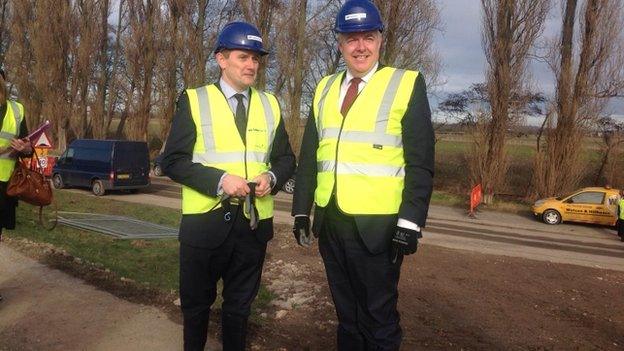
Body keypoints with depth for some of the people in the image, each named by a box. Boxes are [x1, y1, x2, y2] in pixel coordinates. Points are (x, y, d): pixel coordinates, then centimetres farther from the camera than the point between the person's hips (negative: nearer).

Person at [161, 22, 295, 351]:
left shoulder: (270, 104, 9)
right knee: (196, 302, 15)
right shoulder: (193, 101, -1)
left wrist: (271, 178, -11)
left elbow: (286, 158, 12)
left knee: (239, 305, 18)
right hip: (205, 221, -2)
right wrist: (219, 180, -20)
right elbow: (173, 160, -6)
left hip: (254, 222, 3)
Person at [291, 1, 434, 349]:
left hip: (377, 225, -4)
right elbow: (309, 155, 12)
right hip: (330, 222, 5)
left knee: (378, 319, 7)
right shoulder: (325, 89, 11)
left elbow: (421, 162, -8)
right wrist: (302, 211, 8)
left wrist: (410, 223, -14)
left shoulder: (407, 84, -4)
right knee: (346, 313, 19)